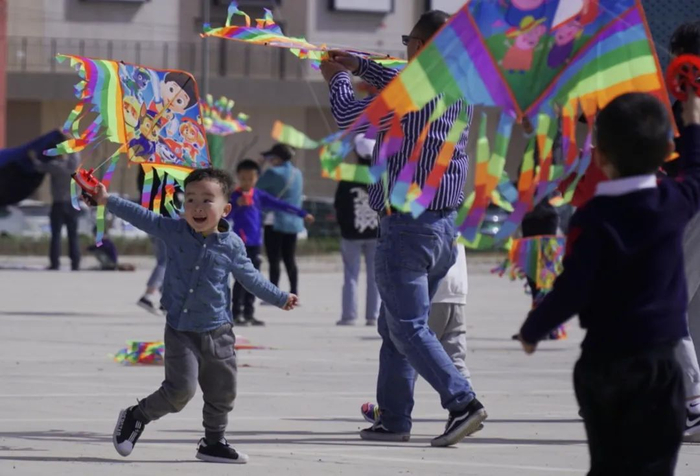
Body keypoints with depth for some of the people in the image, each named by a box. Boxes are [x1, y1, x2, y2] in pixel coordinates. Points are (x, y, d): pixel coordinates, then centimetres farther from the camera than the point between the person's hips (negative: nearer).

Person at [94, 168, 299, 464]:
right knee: (181, 388, -13)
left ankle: (213, 442, 26)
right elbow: (141, 217, 3)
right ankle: (136, 417, 8)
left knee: (222, 393, 8)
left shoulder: (231, 245, -1)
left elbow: (250, 277, 13)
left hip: (217, 332, 3)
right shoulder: (173, 231, -4)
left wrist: (280, 298, 20)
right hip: (180, 330, -3)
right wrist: (108, 200, 1)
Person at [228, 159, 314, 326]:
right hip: (240, 244, -5)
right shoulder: (234, 196, -3)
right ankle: (237, 314, -5)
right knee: (241, 279, -9)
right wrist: (236, 205, -27)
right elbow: (225, 217, -11)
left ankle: (249, 313, 13)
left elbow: (279, 205, 10)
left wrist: (302, 214, 8)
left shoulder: (259, 195, 10)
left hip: (255, 244, 5)